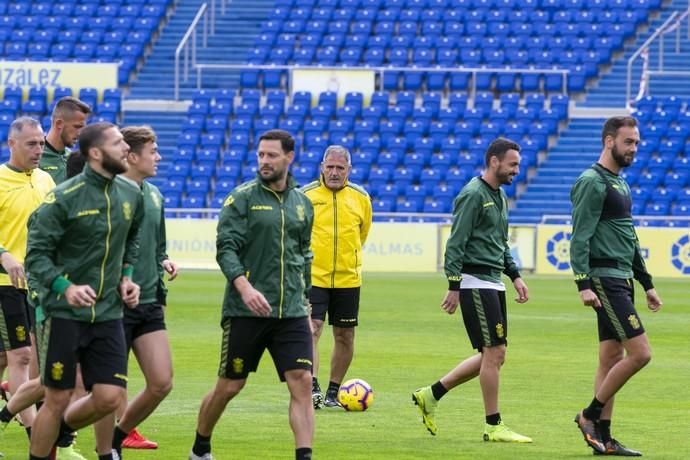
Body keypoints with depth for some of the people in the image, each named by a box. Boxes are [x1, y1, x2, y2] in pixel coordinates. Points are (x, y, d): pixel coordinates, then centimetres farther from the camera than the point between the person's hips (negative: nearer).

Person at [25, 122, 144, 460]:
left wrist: (126, 277, 9)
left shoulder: (131, 195, 6)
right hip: (63, 313, -5)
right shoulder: (64, 198, -13)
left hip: (108, 313, 5)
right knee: (58, 399, -1)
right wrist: (65, 288, -26)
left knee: (109, 397, -3)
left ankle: (57, 431, 25)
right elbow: (36, 254, -12)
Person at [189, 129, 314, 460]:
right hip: (246, 310, -3)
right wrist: (244, 287, -26)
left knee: (302, 382, -11)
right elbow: (225, 248, -11)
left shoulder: (302, 203, 12)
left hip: (291, 312, 4)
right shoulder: (242, 198, -4)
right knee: (229, 386, 7)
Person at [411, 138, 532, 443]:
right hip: (475, 282, -10)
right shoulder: (473, 195, -12)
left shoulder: (499, 196, 17)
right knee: (494, 352, -8)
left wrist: (515, 276, 16)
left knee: (493, 356, 10)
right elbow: (455, 243, -16)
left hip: (493, 283, 10)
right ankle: (493, 426, -1)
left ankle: (431, 395, 19)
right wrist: (453, 287, -19)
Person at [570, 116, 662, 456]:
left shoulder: (619, 183, 19)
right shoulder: (592, 183, -11)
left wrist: (647, 284, 24)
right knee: (640, 352, -13)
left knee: (612, 358, 8)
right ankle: (590, 416, -3)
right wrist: (583, 285, -23)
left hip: (621, 280, 10)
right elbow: (580, 237, -16)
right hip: (605, 279, -10)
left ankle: (602, 437, 9)